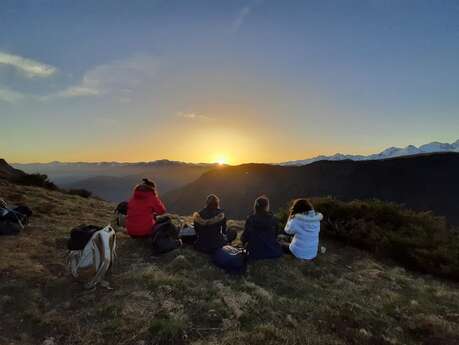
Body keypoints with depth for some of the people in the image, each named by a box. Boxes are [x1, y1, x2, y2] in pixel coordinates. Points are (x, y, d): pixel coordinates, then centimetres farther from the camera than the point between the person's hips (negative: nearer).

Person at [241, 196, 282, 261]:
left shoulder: (250, 219, -11)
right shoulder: (272, 219, -4)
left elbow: (245, 237, -5)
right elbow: (275, 236, 9)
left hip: (256, 254, 0)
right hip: (273, 252, 0)